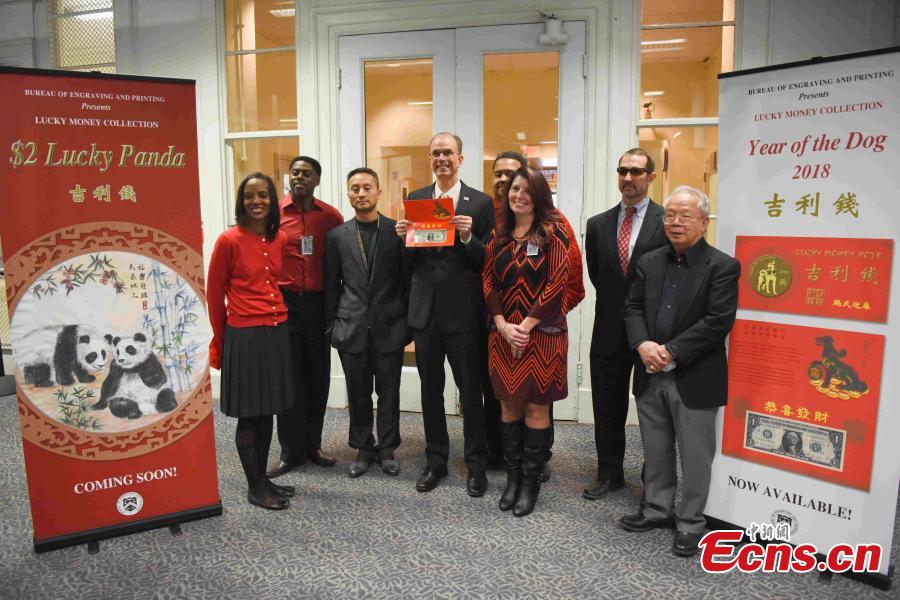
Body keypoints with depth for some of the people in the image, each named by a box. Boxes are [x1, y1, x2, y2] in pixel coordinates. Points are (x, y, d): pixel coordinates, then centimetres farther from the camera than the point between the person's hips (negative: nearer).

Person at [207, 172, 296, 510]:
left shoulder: (280, 239, 6)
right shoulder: (229, 240, -9)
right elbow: (214, 292, -1)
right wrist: (221, 339, 6)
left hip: (277, 332, 6)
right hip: (244, 336, -6)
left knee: (267, 412, 14)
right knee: (249, 415, 4)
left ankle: (262, 478, 27)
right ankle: (255, 488, 17)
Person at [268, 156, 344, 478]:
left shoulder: (331, 216, 3)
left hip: (318, 304, 2)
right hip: (284, 303, -2)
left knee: (318, 376, 10)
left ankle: (313, 444, 26)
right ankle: (291, 451, 17)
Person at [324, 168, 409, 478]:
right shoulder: (337, 235, 4)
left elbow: (408, 279, 2)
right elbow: (331, 286, 8)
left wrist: (407, 322, -1)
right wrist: (332, 325, 4)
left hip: (389, 327, -1)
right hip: (352, 327, 1)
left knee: (389, 392, 9)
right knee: (358, 393, 11)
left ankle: (387, 449, 25)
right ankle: (363, 448, 27)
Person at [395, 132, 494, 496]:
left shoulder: (480, 203, -1)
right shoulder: (415, 199, 9)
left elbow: (487, 261, -5)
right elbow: (409, 260, 9)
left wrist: (468, 238, -22)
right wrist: (404, 238, -11)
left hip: (463, 312, -3)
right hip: (425, 310, 4)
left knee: (471, 391, 6)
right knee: (430, 390, 14)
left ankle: (476, 465, 23)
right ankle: (435, 461, 30)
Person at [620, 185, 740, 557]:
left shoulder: (722, 267, -9)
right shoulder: (650, 262, 8)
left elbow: (719, 321, -16)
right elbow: (632, 307, 7)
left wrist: (671, 352, -18)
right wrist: (643, 344, -12)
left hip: (695, 379, -5)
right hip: (651, 375, 5)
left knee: (695, 455, 8)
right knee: (655, 451, 18)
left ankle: (690, 523, 25)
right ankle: (657, 509, 36)